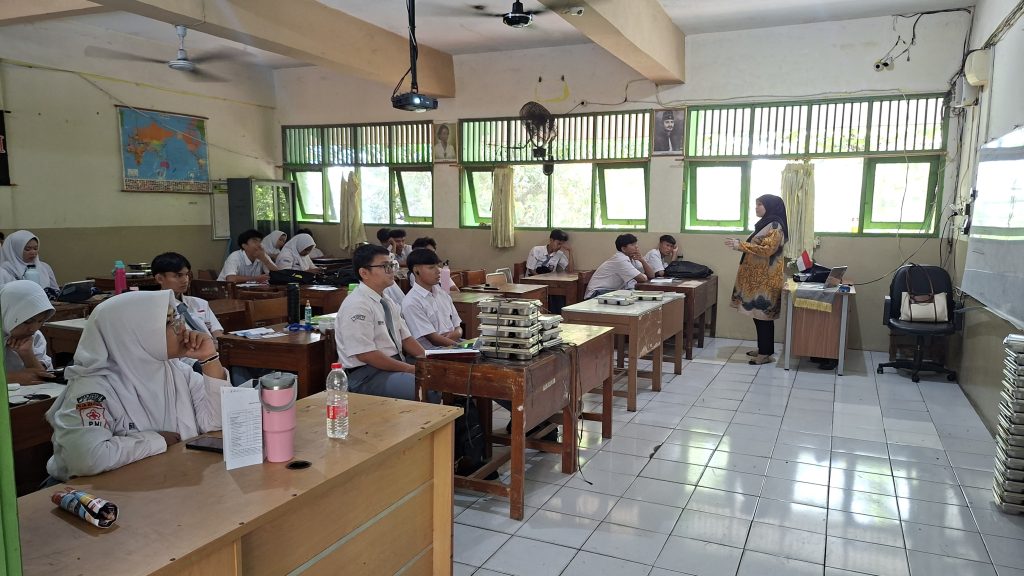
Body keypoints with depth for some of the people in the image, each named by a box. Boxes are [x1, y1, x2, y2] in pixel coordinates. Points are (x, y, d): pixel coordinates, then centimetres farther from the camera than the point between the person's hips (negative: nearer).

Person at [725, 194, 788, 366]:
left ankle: (766, 353, -1)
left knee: (763, 315, -6)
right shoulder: (765, 224, 17)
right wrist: (740, 244, 9)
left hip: (766, 278, -10)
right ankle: (763, 348, 20)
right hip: (758, 277, 10)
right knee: (758, 314, 12)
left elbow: (766, 249, -23)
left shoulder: (775, 227, -13)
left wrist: (741, 245, -23)